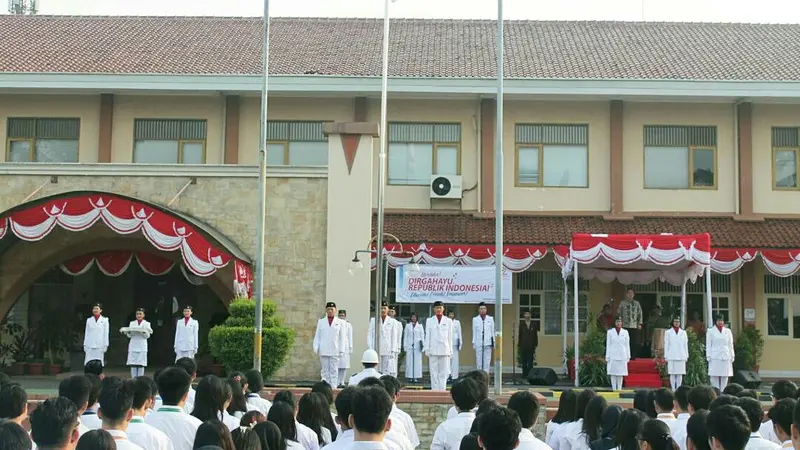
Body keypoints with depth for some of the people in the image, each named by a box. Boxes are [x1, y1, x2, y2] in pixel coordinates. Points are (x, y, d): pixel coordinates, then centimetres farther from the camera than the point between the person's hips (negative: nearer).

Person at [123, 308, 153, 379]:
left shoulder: (147, 324, 7)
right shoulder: (132, 323, 12)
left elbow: (147, 336, -1)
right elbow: (129, 336, 6)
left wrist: (144, 332, -21)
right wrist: (128, 332, -16)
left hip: (142, 347, -1)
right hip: (133, 347, 1)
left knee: (141, 364, -5)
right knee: (133, 364, -3)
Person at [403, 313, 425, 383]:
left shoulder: (420, 326, 8)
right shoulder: (408, 326, 10)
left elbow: (422, 336, 9)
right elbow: (405, 336, 10)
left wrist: (422, 344, 0)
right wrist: (405, 346, 5)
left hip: (417, 346, -1)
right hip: (409, 346, 1)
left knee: (417, 361, -4)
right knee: (409, 361, -3)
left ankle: (416, 377, -2)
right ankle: (410, 377, 0)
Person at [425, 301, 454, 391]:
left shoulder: (448, 321, 8)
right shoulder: (429, 321, 8)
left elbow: (450, 336, 9)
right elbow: (427, 336, 7)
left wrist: (450, 350, 6)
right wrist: (426, 349, 0)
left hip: (444, 350, 0)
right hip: (433, 350, 0)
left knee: (443, 373, -1)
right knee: (434, 372, 0)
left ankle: (442, 390, 3)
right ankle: (434, 390, 4)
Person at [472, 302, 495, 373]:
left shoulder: (490, 319, 7)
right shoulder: (475, 319, 6)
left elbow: (493, 331, 8)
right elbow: (474, 332, 8)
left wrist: (494, 342, 3)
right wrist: (473, 343, 4)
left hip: (488, 343, 0)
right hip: (479, 343, 0)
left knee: (487, 360, -2)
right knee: (479, 360, -1)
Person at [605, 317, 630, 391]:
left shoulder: (625, 332, 8)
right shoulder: (610, 332, 5)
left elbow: (627, 345, 9)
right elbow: (608, 345, 4)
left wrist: (628, 356, 4)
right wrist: (607, 357, -1)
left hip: (622, 356, 1)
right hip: (613, 356, -1)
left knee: (621, 374, 2)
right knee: (613, 373, -3)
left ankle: (619, 388, 5)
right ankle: (614, 389, 0)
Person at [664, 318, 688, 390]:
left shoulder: (683, 332, 12)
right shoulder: (668, 332, 7)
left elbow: (686, 345, 12)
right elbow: (666, 345, 5)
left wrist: (686, 356, 7)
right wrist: (666, 356, 1)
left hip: (681, 357, 2)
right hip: (671, 356, -2)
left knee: (680, 374, 1)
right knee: (672, 373, -3)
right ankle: (673, 389, 1)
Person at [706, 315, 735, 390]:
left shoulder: (728, 331, 12)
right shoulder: (711, 331, 5)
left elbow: (730, 344, 13)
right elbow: (708, 345, 3)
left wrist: (732, 356, 8)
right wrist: (708, 356, -4)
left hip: (726, 357, 2)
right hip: (715, 357, -2)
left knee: (725, 377, 1)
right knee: (714, 377, -5)